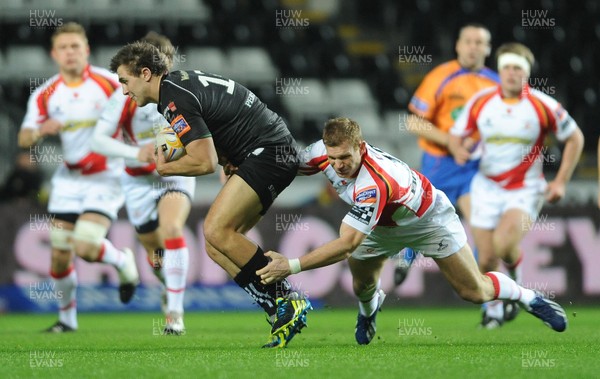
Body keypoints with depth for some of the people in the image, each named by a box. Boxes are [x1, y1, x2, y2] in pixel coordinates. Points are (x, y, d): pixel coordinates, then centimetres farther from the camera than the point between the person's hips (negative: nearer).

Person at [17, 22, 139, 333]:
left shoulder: (108, 83, -8)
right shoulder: (44, 95, 0)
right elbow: (24, 139, -6)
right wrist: (40, 131, -28)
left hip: (105, 177, -4)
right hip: (68, 179, 4)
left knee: (86, 248, -19)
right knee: (60, 255, 0)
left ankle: (122, 261, 15)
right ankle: (67, 317, 21)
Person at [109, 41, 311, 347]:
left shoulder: (176, 101, -18)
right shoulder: (181, 81, 15)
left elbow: (205, 163, -23)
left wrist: (164, 168, -5)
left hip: (269, 151, -10)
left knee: (217, 231, -20)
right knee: (216, 247, 3)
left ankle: (288, 301, -15)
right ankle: (282, 312, -1)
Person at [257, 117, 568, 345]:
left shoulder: (373, 183, -47)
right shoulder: (323, 152, -27)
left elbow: (346, 244, -48)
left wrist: (292, 266, -51)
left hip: (428, 218, -6)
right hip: (381, 225, 6)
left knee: (475, 292, -2)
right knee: (363, 286, 0)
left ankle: (530, 298, 26)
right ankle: (369, 309, 38)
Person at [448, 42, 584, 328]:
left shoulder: (543, 106, -9)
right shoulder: (480, 102, -3)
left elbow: (575, 138, 2)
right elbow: (455, 134, 8)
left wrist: (561, 182, -2)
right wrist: (458, 150, -17)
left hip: (525, 190, -3)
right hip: (487, 187, 3)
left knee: (503, 245, -27)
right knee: (486, 259, 1)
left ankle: (515, 268, 8)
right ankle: (493, 310, 28)